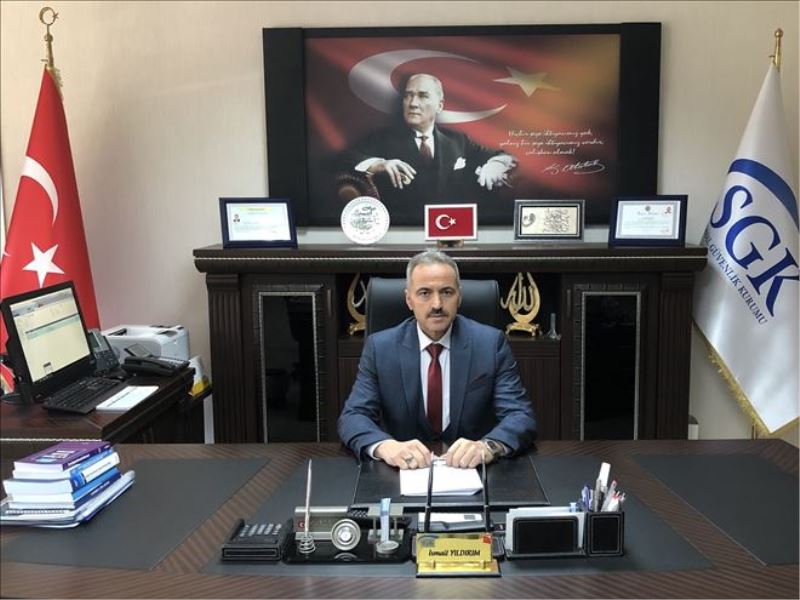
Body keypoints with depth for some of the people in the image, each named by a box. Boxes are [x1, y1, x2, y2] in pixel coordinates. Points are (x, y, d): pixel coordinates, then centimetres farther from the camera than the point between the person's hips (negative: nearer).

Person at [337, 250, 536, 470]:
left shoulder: (491, 342, -4)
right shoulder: (379, 347, -2)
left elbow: (522, 416, -9)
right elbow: (352, 416, -7)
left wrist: (489, 447, -31)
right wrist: (385, 446, -30)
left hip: (472, 470, 1)